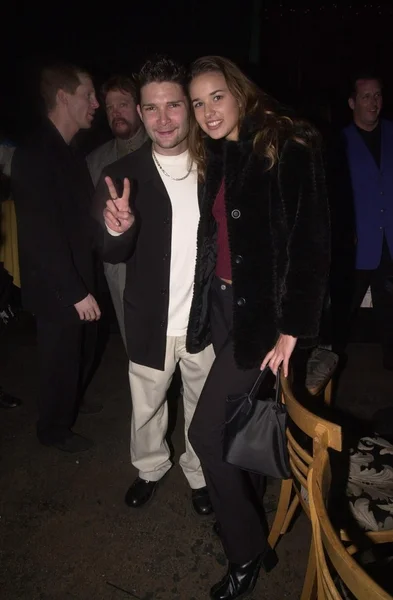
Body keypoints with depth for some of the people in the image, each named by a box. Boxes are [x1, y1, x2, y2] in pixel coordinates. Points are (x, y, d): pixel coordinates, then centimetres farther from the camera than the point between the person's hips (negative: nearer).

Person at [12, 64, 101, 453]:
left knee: (81, 353, 22)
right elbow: (44, 235, -23)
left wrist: (83, 285, 6)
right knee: (61, 359, 9)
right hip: (57, 289, -8)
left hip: (77, 281, 8)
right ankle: (54, 429, 32)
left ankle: (73, 404, 46)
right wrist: (76, 292, -20)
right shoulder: (35, 154, -19)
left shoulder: (66, 152, 9)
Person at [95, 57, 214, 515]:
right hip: (151, 322, 0)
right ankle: (150, 467, 48)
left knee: (201, 406, 20)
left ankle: (199, 473, 46)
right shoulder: (123, 176, -9)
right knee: (146, 409, 19)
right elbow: (114, 256, -12)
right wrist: (118, 230, -35)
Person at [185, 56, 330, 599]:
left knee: (207, 430, -6)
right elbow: (214, 238, 10)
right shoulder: (215, 158, 11)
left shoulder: (288, 149, -11)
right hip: (224, 305, 7)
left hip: (263, 313, -7)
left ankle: (246, 549, 17)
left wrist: (293, 330, -18)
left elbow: (311, 243, -16)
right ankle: (250, 518, 43)